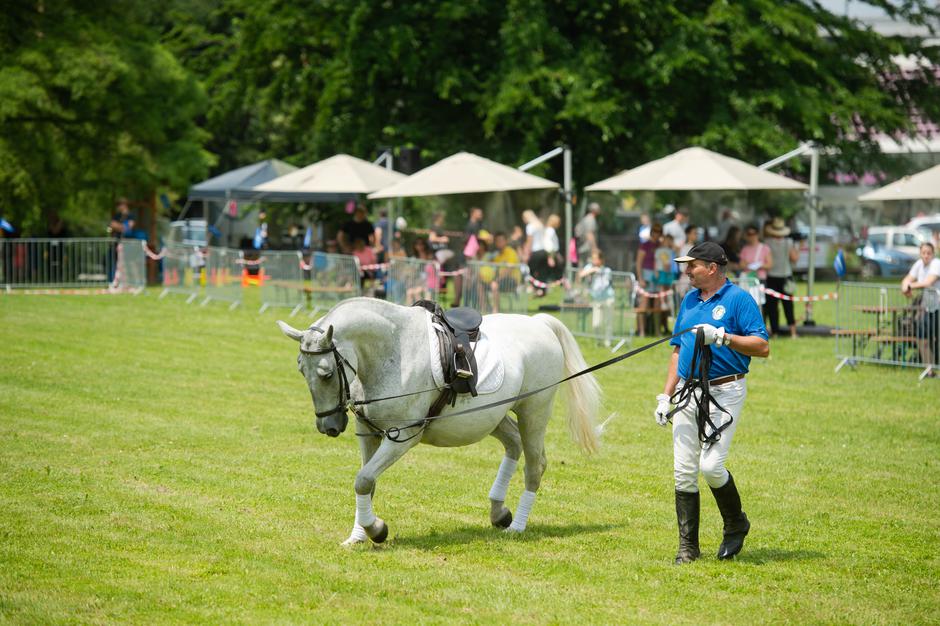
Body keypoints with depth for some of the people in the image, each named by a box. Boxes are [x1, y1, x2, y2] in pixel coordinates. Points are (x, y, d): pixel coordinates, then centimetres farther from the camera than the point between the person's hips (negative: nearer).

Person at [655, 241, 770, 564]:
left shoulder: (739, 299, -6)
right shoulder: (689, 300, 15)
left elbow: (762, 347, -13)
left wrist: (722, 337, -23)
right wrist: (665, 395, 13)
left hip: (724, 393, -7)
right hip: (688, 392, 7)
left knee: (711, 466, -15)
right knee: (683, 471, 2)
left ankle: (736, 524, 12)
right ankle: (688, 547, 9)